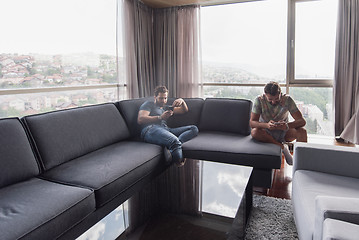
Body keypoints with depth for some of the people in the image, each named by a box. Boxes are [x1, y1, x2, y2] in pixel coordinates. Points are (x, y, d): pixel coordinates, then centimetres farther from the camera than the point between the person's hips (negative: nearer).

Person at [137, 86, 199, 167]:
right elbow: (140, 120, 1)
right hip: (151, 129, -7)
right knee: (175, 141, -39)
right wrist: (160, 117, -8)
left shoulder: (166, 107, 38)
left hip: (166, 129, 8)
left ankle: (171, 147, -33)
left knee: (194, 129, -11)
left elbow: (184, 110, 37)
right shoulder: (149, 104, 20)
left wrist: (182, 101, 12)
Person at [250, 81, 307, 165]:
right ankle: (282, 147, -19)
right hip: (266, 133, 0)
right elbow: (252, 122, -22)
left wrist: (287, 125, -41)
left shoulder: (287, 100, -15)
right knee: (254, 132, -33)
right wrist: (267, 125, -43)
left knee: (302, 131, -27)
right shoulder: (259, 100, -17)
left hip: (283, 132, 1)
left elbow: (302, 121, -19)